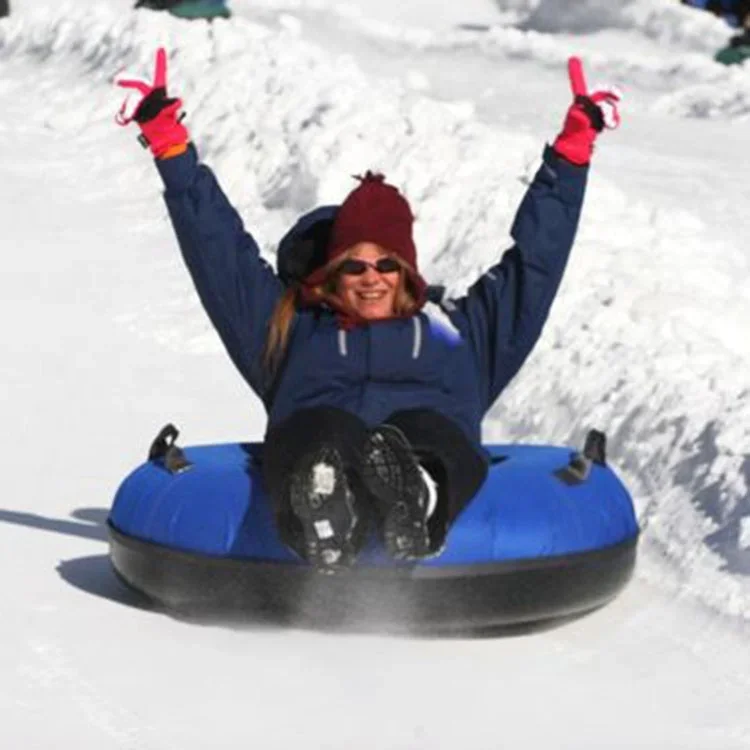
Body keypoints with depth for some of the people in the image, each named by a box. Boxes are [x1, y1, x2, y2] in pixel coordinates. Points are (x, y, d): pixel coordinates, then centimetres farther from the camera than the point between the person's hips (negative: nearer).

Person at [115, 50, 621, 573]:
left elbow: (536, 255, 41)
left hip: (431, 445, 1)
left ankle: (415, 505, -72)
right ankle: (324, 512, -73)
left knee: (427, 431, -39)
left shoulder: (460, 330, 40)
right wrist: (169, 142, 33)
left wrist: (572, 149, 39)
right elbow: (218, 247, 36)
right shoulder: (290, 328, 37)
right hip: (316, 443, -1)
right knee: (325, 433, -40)